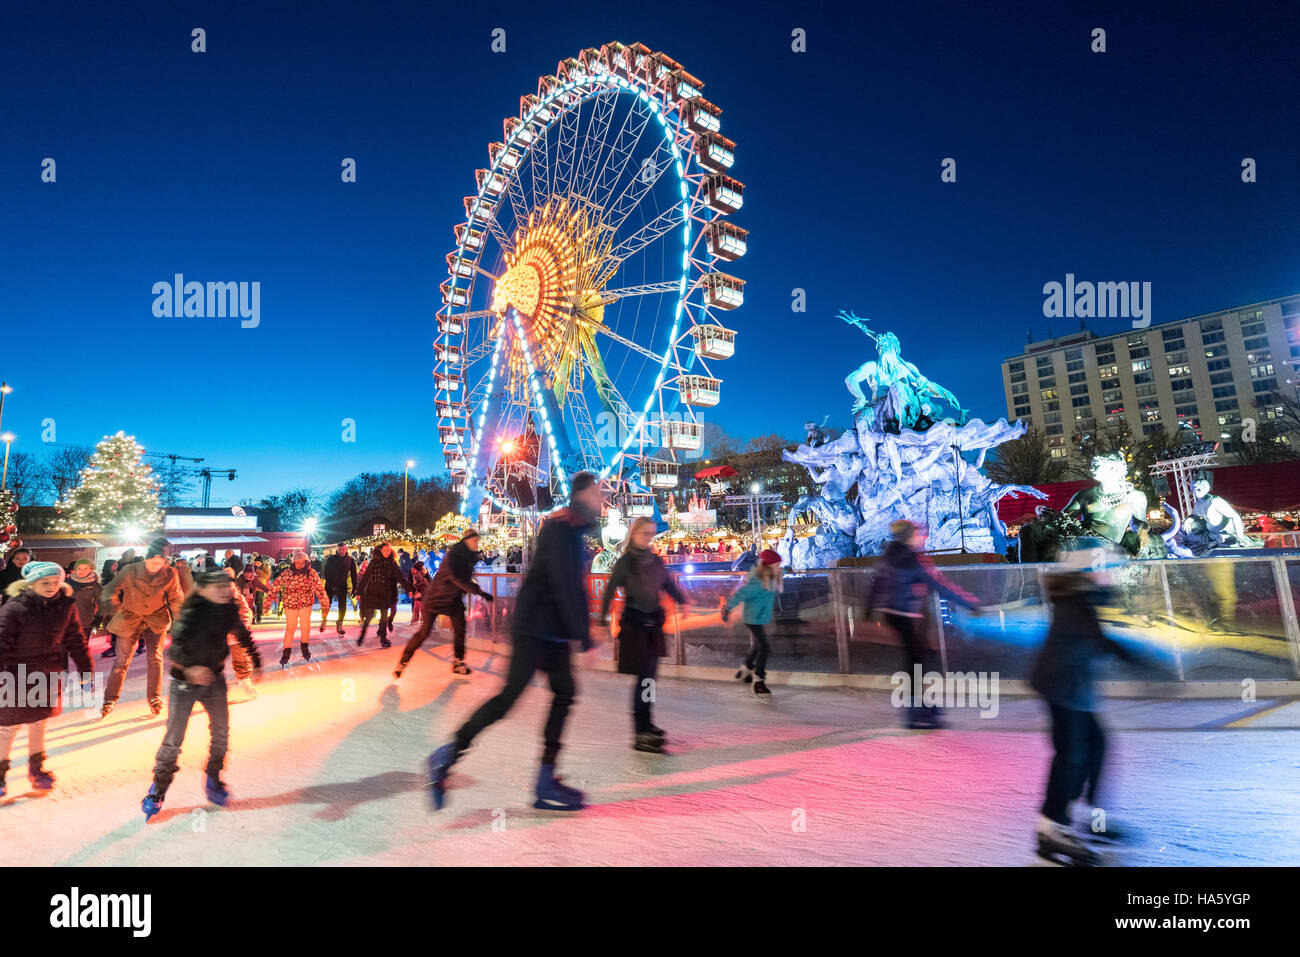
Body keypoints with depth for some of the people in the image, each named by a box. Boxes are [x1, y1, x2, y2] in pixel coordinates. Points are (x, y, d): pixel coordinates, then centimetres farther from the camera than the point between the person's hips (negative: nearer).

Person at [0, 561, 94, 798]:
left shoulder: (66, 605, -3)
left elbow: (76, 641, 4)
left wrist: (86, 671, 5)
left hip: (50, 675, 4)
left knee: (39, 722, 17)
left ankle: (36, 768, 33)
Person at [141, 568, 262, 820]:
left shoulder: (230, 611, -6)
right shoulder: (192, 613, -24)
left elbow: (243, 635, 12)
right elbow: (177, 644, -35)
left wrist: (256, 662, 17)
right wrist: (191, 667, -52)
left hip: (215, 679, 5)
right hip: (185, 682, -5)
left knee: (221, 733, 10)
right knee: (173, 739, 0)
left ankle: (213, 779, 29)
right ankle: (159, 788, 21)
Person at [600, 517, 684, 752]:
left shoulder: (656, 561, 10)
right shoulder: (625, 562, -7)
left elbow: (669, 585, 9)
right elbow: (610, 590, -10)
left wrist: (682, 601, -9)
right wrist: (603, 619, -17)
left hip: (654, 622, 6)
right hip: (634, 622, -6)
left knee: (650, 675, 14)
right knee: (644, 676, -9)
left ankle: (647, 724, 29)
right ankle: (641, 734, -5)